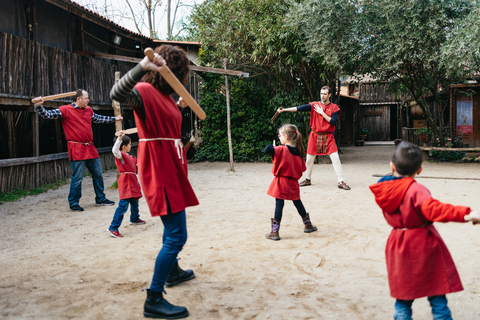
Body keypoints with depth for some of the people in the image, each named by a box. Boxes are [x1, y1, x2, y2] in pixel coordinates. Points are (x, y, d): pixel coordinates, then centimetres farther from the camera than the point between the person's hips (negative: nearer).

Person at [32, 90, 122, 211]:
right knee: (77, 178, -4)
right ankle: (74, 203, 11)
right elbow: (47, 114, -10)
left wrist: (114, 119, 41)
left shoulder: (88, 110, 14)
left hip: (90, 148, 7)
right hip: (77, 150, -7)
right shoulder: (65, 110, -6)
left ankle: (100, 199, 27)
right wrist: (38, 106, -29)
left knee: (98, 174, 13)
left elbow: (99, 119, 32)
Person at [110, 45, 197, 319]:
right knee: (177, 235, -11)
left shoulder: (165, 95, 12)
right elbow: (117, 94, -37)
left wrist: (179, 106, 26)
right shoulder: (144, 91, -15)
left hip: (172, 167, 10)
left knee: (174, 227, 26)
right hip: (158, 170, -10)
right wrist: (142, 67, -47)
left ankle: (173, 271, 48)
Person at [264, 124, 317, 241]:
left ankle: (274, 232, -2)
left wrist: (270, 146, -8)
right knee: (297, 203, 20)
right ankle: (308, 225, 33)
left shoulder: (281, 150, -16)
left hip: (281, 183, -5)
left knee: (279, 205, -3)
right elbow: (302, 168, 9)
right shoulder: (298, 151, 3)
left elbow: (267, 150, -29)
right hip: (293, 183, 6)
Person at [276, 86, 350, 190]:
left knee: (335, 158, -8)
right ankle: (308, 179, 26)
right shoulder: (314, 105, 1)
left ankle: (341, 182, -3)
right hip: (315, 136, 2)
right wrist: (284, 110, -19)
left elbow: (333, 122, -11)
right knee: (309, 158, 8)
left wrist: (322, 113, -13)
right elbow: (300, 108, -9)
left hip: (328, 137, -1)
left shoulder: (334, 107, 0)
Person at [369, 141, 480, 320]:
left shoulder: (382, 190, -1)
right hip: (424, 246, -5)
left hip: (398, 248, 5)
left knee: (402, 297, 14)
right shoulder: (416, 190, -20)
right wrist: (465, 215, -42)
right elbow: (433, 209, -36)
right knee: (437, 295, 8)